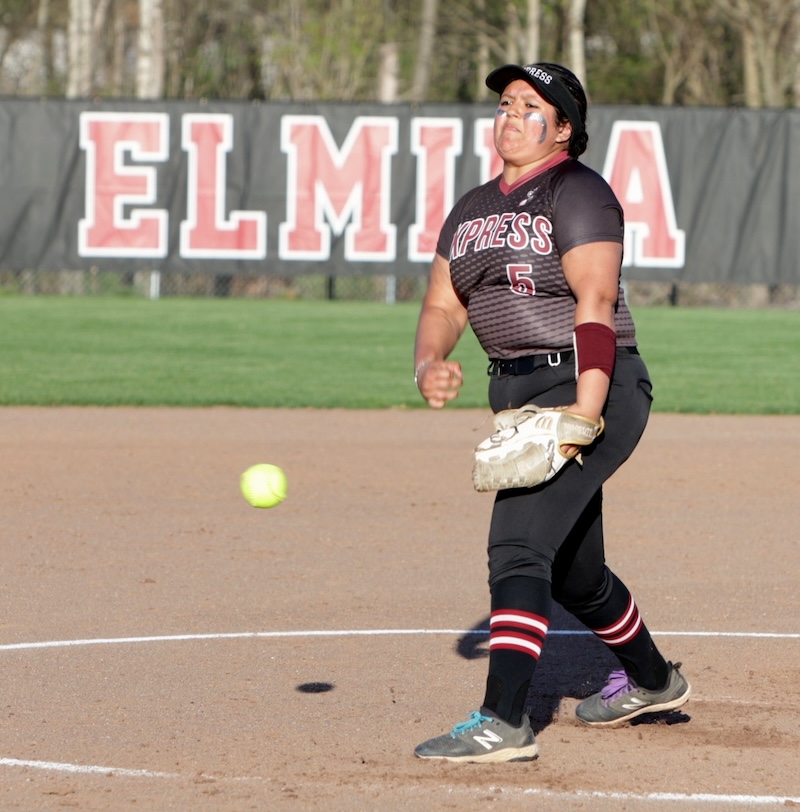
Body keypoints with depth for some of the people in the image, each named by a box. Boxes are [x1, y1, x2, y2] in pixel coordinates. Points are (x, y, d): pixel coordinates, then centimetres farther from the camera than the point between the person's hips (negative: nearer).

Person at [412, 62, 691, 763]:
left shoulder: (577, 191, -9)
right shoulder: (473, 210, 15)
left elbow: (595, 302, -20)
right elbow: (443, 305, 12)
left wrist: (585, 408, -31)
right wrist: (429, 364, -11)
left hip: (591, 384, -9)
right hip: (518, 395, 9)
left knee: (519, 544, -21)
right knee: (572, 569, 19)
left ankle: (503, 723, -27)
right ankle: (651, 681, 42)